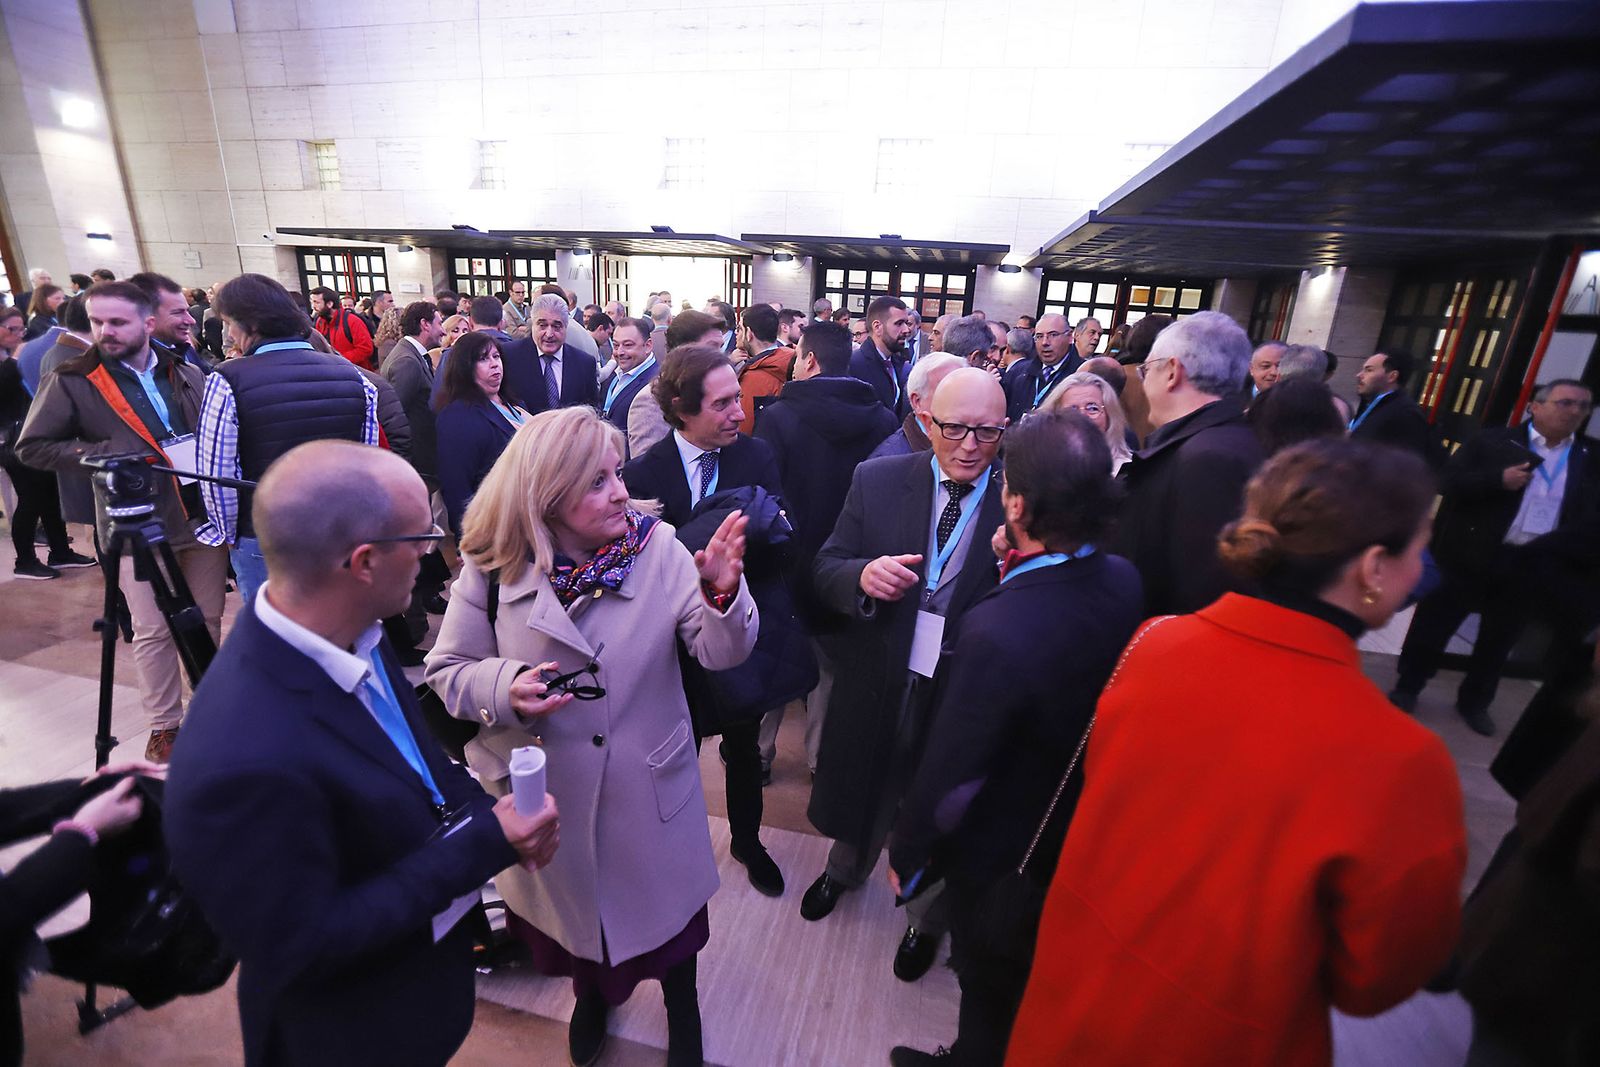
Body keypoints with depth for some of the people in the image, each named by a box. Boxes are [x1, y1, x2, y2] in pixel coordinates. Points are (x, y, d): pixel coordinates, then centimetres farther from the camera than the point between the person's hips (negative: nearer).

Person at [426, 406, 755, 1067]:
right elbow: (448, 670, -5)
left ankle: (681, 1011, 55)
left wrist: (723, 593, -40)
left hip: (648, 789, -1)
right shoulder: (493, 568, -13)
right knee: (573, 906, 27)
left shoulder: (656, 548, -15)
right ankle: (591, 992, 63)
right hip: (549, 794, 1)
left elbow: (720, 652, -20)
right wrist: (506, 686, -25)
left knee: (663, 907, 21)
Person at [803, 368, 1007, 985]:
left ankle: (926, 918, 57)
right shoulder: (877, 481, -8)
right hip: (879, 683, 2)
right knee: (862, 794, 28)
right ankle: (845, 870, 63)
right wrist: (862, 577, -28)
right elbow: (825, 571, -7)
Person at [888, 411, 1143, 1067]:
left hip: (1000, 847, -7)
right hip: (1082, 824, 7)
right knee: (1039, 966, 35)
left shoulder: (994, 632, -42)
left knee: (991, 986, 25)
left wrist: (905, 854, -11)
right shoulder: (1123, 580, -19)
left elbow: (946, 771, -29)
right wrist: (1017, 571, -10)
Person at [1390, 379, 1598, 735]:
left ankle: (1474, 702, 30)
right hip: (1473, 556, -3)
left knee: (1499, 640, 14)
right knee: (1435, 625, 6)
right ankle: (1407, 687, 21)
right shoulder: (1493, 441, -2)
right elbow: (1449, 480, -9)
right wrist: (1498, 480, -22)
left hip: (1534, 568, 4)